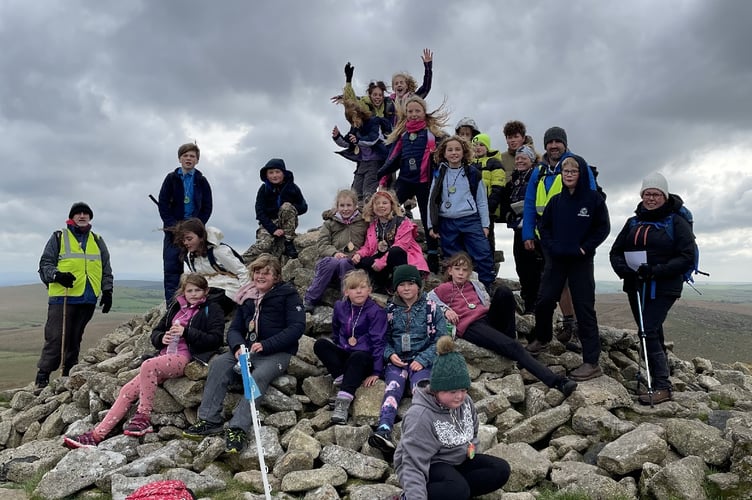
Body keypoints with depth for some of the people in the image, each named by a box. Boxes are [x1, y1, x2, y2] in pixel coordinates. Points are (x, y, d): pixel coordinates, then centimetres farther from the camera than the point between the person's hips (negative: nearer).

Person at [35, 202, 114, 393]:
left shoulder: (97, 241, 18)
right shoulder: (59, 237, 8)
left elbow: (106, 270, 19)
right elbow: (45, 263, 3)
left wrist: (107, 291, 9)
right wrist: (57, 275, -17)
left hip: (87, 299, 4)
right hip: (62, 297, -3)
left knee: (75, 339, 8)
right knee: (56, 338, -9)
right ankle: (42, 378, -2)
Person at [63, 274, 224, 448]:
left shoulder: (212, 310, 4)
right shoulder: (175, 307, 21)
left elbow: (216, 339, -9)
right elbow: (155, 332, 23)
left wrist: (186, 332, -16)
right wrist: (162, 338, -2)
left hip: (184, 357, -7)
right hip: (166, 356, 7)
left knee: (148, 365, -33)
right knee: (127, 391, -7)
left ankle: (143, 419, -24)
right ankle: (97, 435, -7)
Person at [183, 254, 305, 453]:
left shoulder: (288, 294, -1)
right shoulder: (248, 297, 16)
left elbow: (297, 327, -12)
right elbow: (234, 329, 14)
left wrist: (265, 345, -20)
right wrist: (237, 346, -11)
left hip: (277, 353, -5)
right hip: (247, 349, 5)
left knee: (259, 375, -34)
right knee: (218, 363, -20)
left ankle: (238, 428, -36)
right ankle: (209, 420, -18)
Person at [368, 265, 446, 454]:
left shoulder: (430, 307, 5)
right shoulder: (391, 308, 13)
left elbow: (440, 339, 2)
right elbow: (384, 338, 16)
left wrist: (422, 360, -11)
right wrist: (390, 354, -5)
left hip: (422, 361, -1)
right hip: (396, 360, 1)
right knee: (393, 388, -28)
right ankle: (384, 430, -50)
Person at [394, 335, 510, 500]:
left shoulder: (465, 401, -4)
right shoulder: (420, 415, -28)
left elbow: (472, 431, 17)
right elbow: (413, 465, -32)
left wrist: (471, 446, -3)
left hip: (458, 459, 8)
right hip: (429, 466, -8)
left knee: (501, 470, -9)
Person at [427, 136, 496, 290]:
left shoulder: (472, 173, 5)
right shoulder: (439, 174, 8)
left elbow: (482, 201, 6)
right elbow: (432, 200, 9)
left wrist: (485, 225, 3)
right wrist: (431, 225, 5)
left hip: (470, 220, -1)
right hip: (447, 223, 1)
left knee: (484, 255, -11)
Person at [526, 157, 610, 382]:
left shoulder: (594, 198, -3)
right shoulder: (555, 200, 8)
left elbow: (603, 228, -2)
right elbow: (544, 225, 13)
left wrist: (585, 248, -10)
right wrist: (550, 246, -2)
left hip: (581, 261, -3)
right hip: (556, 259, 4)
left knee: (584, 308, -4)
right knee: (544, 301, 4)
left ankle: (591, 362, -2)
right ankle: (542, 338, 34)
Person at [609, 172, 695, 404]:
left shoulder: (676, 222, -3)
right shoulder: (633, 222, 13)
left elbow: (687, 257, -10)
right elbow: (616, 252, 10)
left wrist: (656, 270, -22)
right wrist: (624, 269, -12)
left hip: (664, 288, -6)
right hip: (636, 287, 6)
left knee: (649, 332, -15)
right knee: (652, 334, 12)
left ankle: (662, 387, -10)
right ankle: (659, 383, 23)